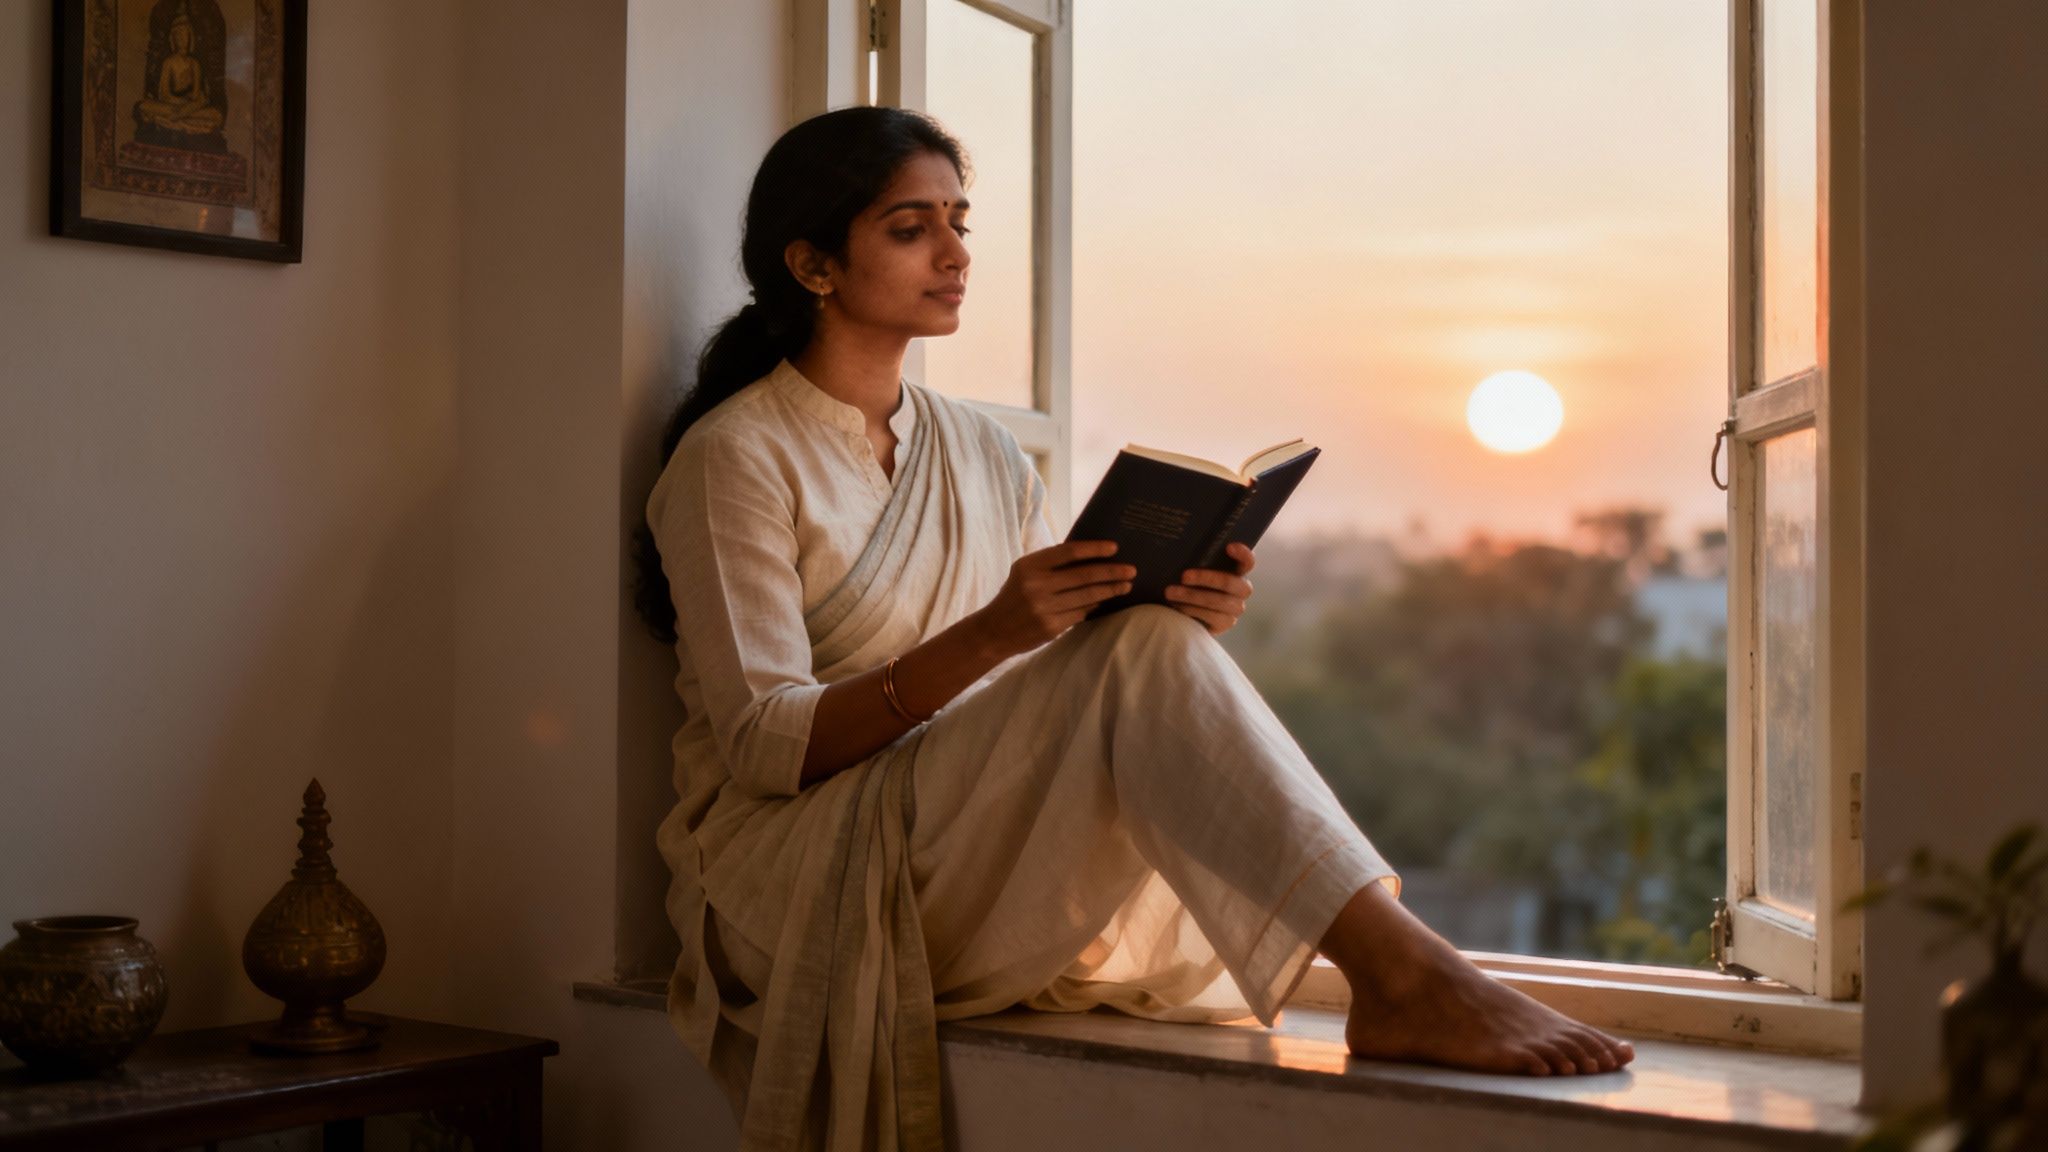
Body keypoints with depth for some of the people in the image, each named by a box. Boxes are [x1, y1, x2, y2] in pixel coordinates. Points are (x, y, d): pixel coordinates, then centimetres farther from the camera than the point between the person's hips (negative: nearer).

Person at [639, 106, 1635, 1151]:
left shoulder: (986, 456, 15)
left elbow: (1064, 712, 12)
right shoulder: (734, 457, -4)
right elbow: (764, 744, -14)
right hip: (798, 879, -6)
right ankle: (1403, 975, -37)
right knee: (1142, 648, -27)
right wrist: (988, 638, -26)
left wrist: (1184, 623, -9)